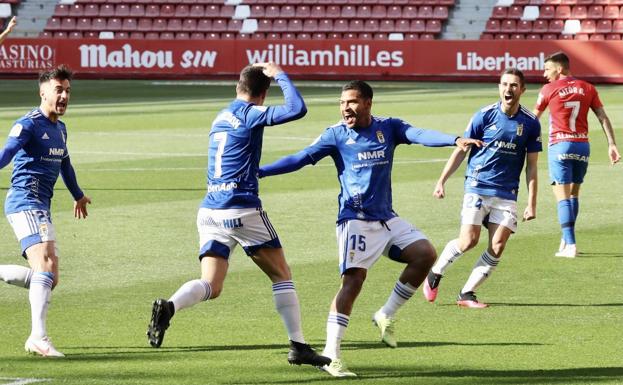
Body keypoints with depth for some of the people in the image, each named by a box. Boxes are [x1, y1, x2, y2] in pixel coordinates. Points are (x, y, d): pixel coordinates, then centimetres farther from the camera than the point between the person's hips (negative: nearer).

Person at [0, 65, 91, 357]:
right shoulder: (29, 124, -9)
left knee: (49, 279, 5)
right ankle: (38, 338, -28)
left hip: (42, 208, 9)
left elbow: (64, 164, 35)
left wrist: (78, 195, 49)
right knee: (46, 264, -23)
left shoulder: (60, 129, 18)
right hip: (25, 204, -9)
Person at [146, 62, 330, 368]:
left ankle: (168, 306, -30)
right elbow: (297, 109, -13)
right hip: (241, 210, -6)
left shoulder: (221, 118, 19)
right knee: (281, 274, 7)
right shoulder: (250, 113, -4)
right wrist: (280, 75, -2)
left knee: (210, 285, -1)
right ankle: (298, 346, 6)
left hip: (209, 211, 6)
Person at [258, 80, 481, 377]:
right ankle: (330, 356, -17)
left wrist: (455, 140, -29)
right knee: (354, 279, -17)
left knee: (425, 254, -9)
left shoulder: (388, 128, 4)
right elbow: (302, 158, -5)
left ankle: (386, 315, 7)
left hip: (387, 219, 4)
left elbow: (420, 135, -11)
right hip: (356, 219, -4)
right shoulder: (336, 135, -2)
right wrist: (259, 171, -15)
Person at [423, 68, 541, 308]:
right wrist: (442, 181, -2)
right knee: (469, 241, -12)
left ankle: (467, 293, 4)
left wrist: (532, 203, 2)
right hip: (478, 187, -2)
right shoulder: (485, 116, -3)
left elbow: (531, 166, 7)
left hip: (507, 194, 2)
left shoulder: (530, 123, 2)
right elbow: (461, 150, 4)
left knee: (498, 246, -8)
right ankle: (434, 274, 14)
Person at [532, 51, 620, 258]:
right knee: (574, 194, 18)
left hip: (560, 146, -4)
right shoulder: (587, 88, 7)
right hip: (583, 146, 4)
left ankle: (570, 245, -13)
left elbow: (534, 118, 10)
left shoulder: (549, 89, -2)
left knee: (563, 198, -4)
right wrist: (612, 145, 2)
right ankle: (566, 239, 23)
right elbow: (603, 117, 2)